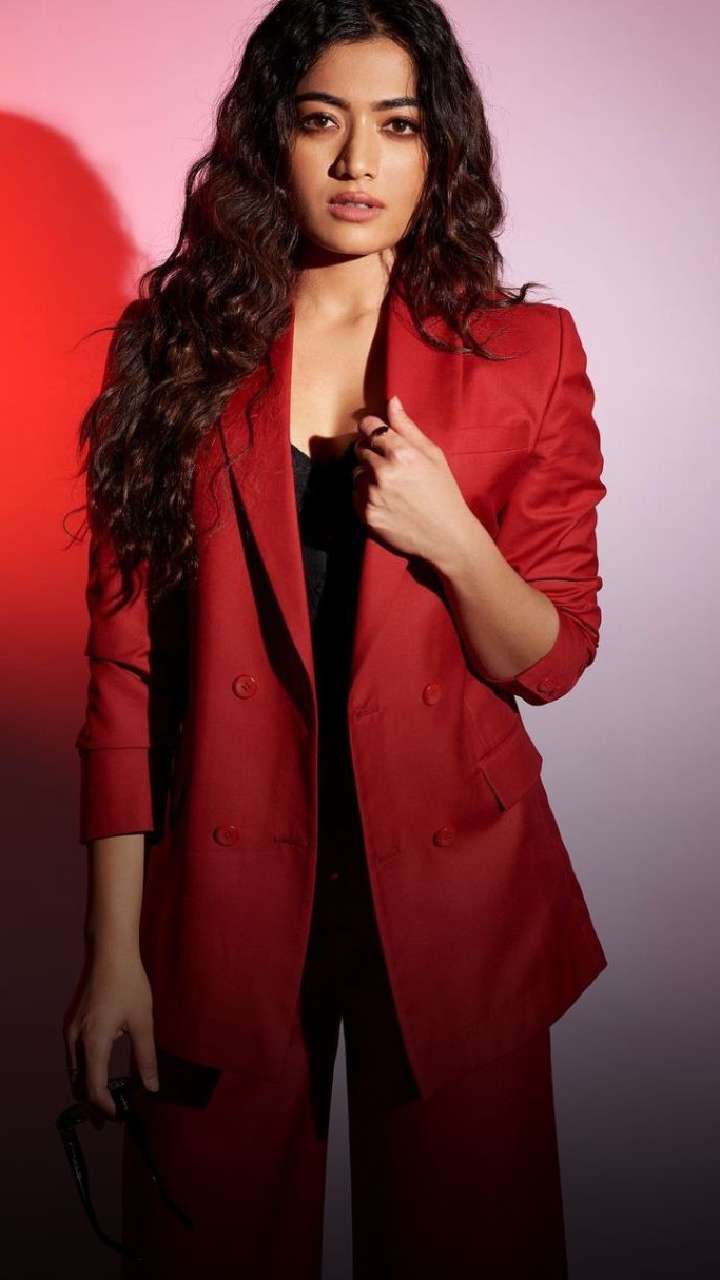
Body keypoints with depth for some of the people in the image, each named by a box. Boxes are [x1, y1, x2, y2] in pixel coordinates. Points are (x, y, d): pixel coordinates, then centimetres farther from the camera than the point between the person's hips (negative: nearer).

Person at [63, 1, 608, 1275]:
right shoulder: (173, 351, -1)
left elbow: (550, 661, 1)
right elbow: (124, 659, -2)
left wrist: (450, 539, -20)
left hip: (453, 893, 0)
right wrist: (114, 948, -5)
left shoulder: (526, 353, -1)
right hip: (224, 897, 0)